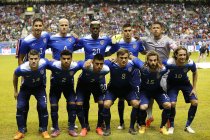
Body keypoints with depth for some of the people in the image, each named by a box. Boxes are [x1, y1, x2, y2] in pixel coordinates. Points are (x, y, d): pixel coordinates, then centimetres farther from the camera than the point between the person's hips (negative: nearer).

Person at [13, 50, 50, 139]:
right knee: (20, 107, -7)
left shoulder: (43, 63, -34)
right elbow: (15, 76, -10)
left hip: (39, 87, 0)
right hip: (26, 88, 0)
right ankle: (21, 131, 11)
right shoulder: (22, 68, -34)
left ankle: (44, 131, 6)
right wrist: (15, 91, 1)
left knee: (43, 107, -12)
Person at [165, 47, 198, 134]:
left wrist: (194, 88, -3)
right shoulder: (170, 63, -34)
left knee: (195, 102, -8)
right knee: (172, 103, -20)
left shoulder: (190, 63, -26)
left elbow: (195, 73, -4)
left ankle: (188, 126, 14)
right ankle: (171, 126, 7)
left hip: (185, 83, 3)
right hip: (172, 84, -3)